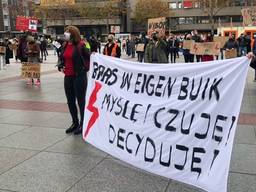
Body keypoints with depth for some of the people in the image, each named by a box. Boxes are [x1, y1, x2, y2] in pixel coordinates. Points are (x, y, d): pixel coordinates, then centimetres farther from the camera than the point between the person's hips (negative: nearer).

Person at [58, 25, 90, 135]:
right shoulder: (65, 46, 9)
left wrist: (85, 68, -14)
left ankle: (83, 123, 16)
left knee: (81, 100, 3)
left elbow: (89, 57, -8)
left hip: (79, 76, -7)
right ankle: (75, 122, 28)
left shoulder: (80, 45, -10)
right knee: (70, 101, 14)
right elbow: (61, 58, 20)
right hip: (67, 77, 7)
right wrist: (60, 67, 5)